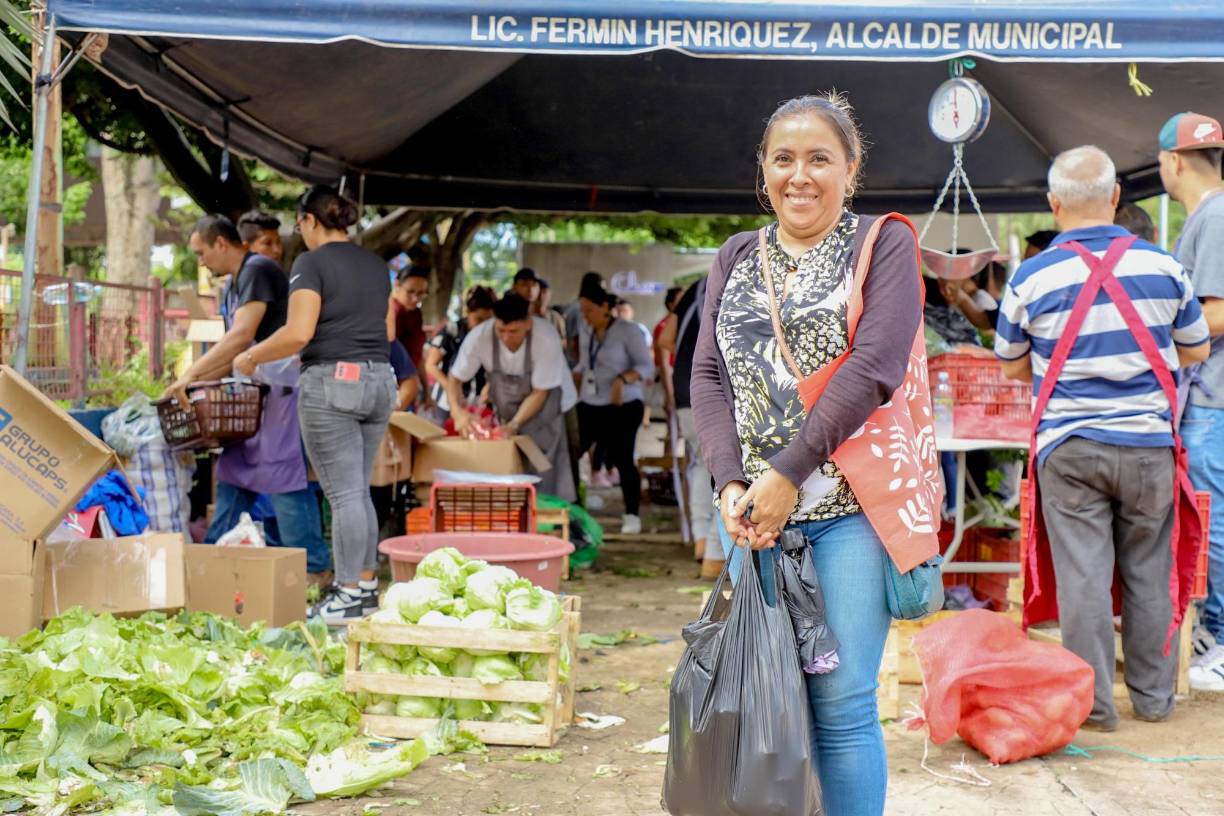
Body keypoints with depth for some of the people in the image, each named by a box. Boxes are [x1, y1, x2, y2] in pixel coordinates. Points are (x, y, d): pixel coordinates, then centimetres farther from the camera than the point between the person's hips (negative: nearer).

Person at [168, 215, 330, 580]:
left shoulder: (258, 270, -12)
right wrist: (194, 384, 12)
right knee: (232, 473, 13)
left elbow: (241, 336, -23)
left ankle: (313, 567, -6)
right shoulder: (233, 286, 19)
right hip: (254, 390, 10)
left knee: (282, 475, -11)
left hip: (281, 386, -10)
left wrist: (191, 373, -24)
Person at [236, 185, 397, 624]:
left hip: (331, 380, -7)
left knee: (343, 493, -2)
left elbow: (298, 333, -16)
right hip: (380, 379, 7)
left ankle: (350, 594, 3)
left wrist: (251, 358, -4)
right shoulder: (376, 264, 14)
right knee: (359, 490, 15)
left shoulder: (312, 262, -7)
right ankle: (367, 583, 20)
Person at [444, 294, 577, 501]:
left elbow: (539, 393, -22)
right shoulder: (479, 337, -24)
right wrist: (458, 411, -31)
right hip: (506, 409, 2)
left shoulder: (546, 338, -31)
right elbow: (455, 379, -13)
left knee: (542, 473, -9)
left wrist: (514, 425, -31)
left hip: (543, 406, -2)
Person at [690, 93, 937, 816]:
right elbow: (709, 373, 8)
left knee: (842, 703, -3)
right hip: (756, 509, 4)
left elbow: (873, 367, -10)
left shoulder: (884, 244, 3)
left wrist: (789, 473, -14)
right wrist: (730, 483, -7)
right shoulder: (736, 258, 17)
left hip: (851, 506, -4)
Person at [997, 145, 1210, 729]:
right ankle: (1154, 696, 23)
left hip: (1070, 448, -2)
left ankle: (1095, 703, 9)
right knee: (1149, 575, 12)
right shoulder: (1162, 266, -2)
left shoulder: (1031, 278, -6)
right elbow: (1195, 349, 10)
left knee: (1083, 577, 3)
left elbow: (1013, 367, 5)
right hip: (1149, 444, 2)